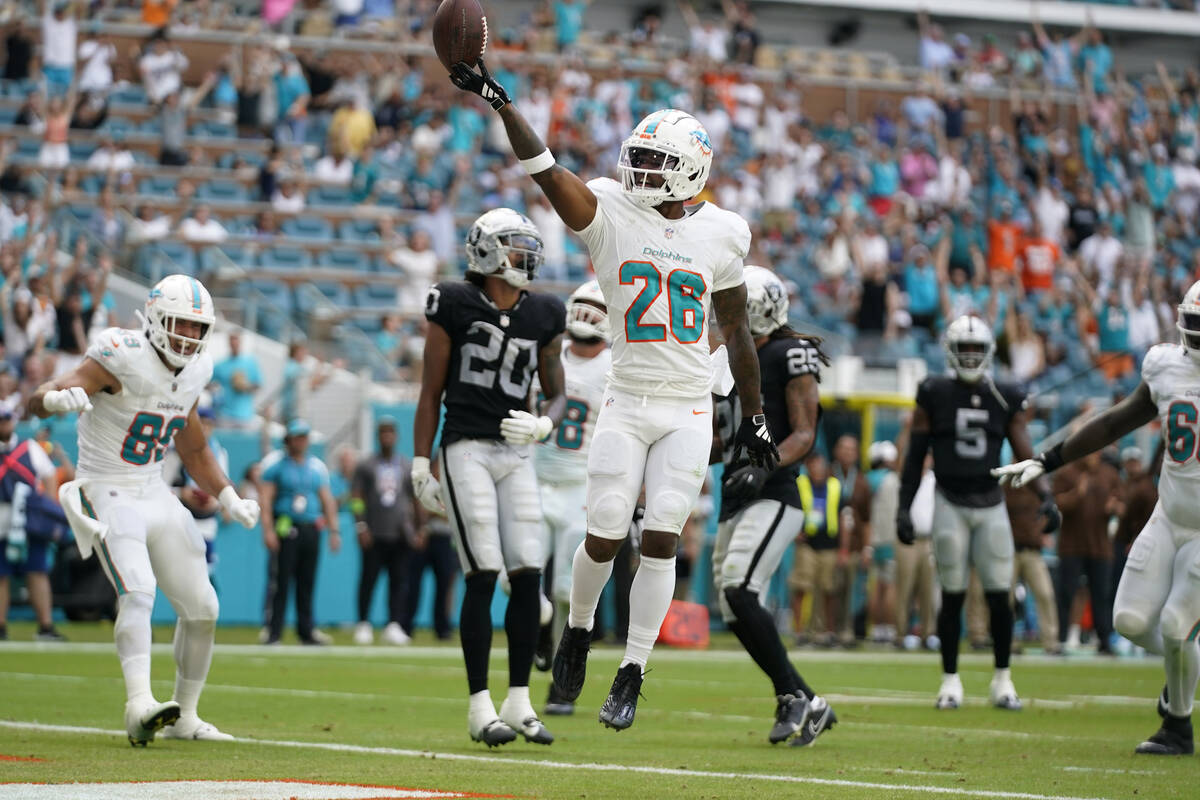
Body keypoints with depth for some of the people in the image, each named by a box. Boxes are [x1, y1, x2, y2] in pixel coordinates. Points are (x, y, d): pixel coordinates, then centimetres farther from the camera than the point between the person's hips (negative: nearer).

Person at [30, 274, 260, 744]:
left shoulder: (193, 373, 6)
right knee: (138, 593, -28)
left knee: (201, 607, 7)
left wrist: (229, 501, 10)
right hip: (109, 496, -8)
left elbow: (195, 451, 22)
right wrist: (60, 398, -50)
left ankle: (183, 717, 21)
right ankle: (140, 706, -43)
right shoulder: (123, 359, -17)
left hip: (155, 495, 8)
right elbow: (37, 402, -26)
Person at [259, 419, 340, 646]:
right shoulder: (275, 464, 0)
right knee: (281, 582, -8)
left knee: (307, 583, 6)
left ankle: (307, 631, 10)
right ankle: (273, 633, -6)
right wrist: (268, 530, -15)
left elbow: (327, 499, 17)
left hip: (311, 530, 5)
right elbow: (266, 498, -5)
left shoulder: (318, 466, 15)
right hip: (285, 529, -5)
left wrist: (334, 530, 10)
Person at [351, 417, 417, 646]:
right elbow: (356, 497, 2)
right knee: (369, 578, -2)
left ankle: (394, 625, -5)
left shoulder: (407, 467, 14)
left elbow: (415, 499, 17)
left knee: (399, 580, -4)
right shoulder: (366, 466, 7)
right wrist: (361, 526, -10)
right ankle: (363, 625, 5)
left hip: (400, 534, 2)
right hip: (374, 533, -2)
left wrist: (417, 530, 11)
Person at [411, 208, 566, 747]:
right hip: (467, 449, -5)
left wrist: (541, 425, -8)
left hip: (515, 454, 5)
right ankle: (480, 707, -5)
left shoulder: (542, 316, 9)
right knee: (484, 575, -11)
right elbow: (431, 393, 0)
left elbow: (557, 395, 15)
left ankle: (519, 702, 8)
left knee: (528, 575, -2)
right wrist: (420, 466, -3)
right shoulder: (455, 306, -3)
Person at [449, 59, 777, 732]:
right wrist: (499, 101, -30)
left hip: (690, 410, 1)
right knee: (605, 537, -4)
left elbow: (736, 328, 11)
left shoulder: (720, 234, 2)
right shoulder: (611, 215, -3)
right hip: (627, 404, -1)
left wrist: (754, 416, 15)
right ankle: (579, 629, 26)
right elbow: (547, 171, -17)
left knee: (661, 541, -6)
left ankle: (632, 676, 1)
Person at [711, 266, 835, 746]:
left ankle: (793, 698, -14)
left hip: (773, 497, -9)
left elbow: (804, 434, -12)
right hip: (736, 500, 9)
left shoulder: (789, 358, -5)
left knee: (738, 589, -23)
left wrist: (766, 466, -27)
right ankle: (807, 706, 14)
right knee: (735, 609, 4)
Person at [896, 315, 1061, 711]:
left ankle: (1003, 679, 11)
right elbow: (915, 456, 3)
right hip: (951, 504, -2)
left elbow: (1024, 453, 3)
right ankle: (950, 680, 11)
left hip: (991, 504, 2)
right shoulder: (934, 396, -1)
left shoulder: (1005, 400, 4)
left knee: (999, 596, -2)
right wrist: (904, 508, 0)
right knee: (952, 595, 0)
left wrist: (1046, 497, -11)